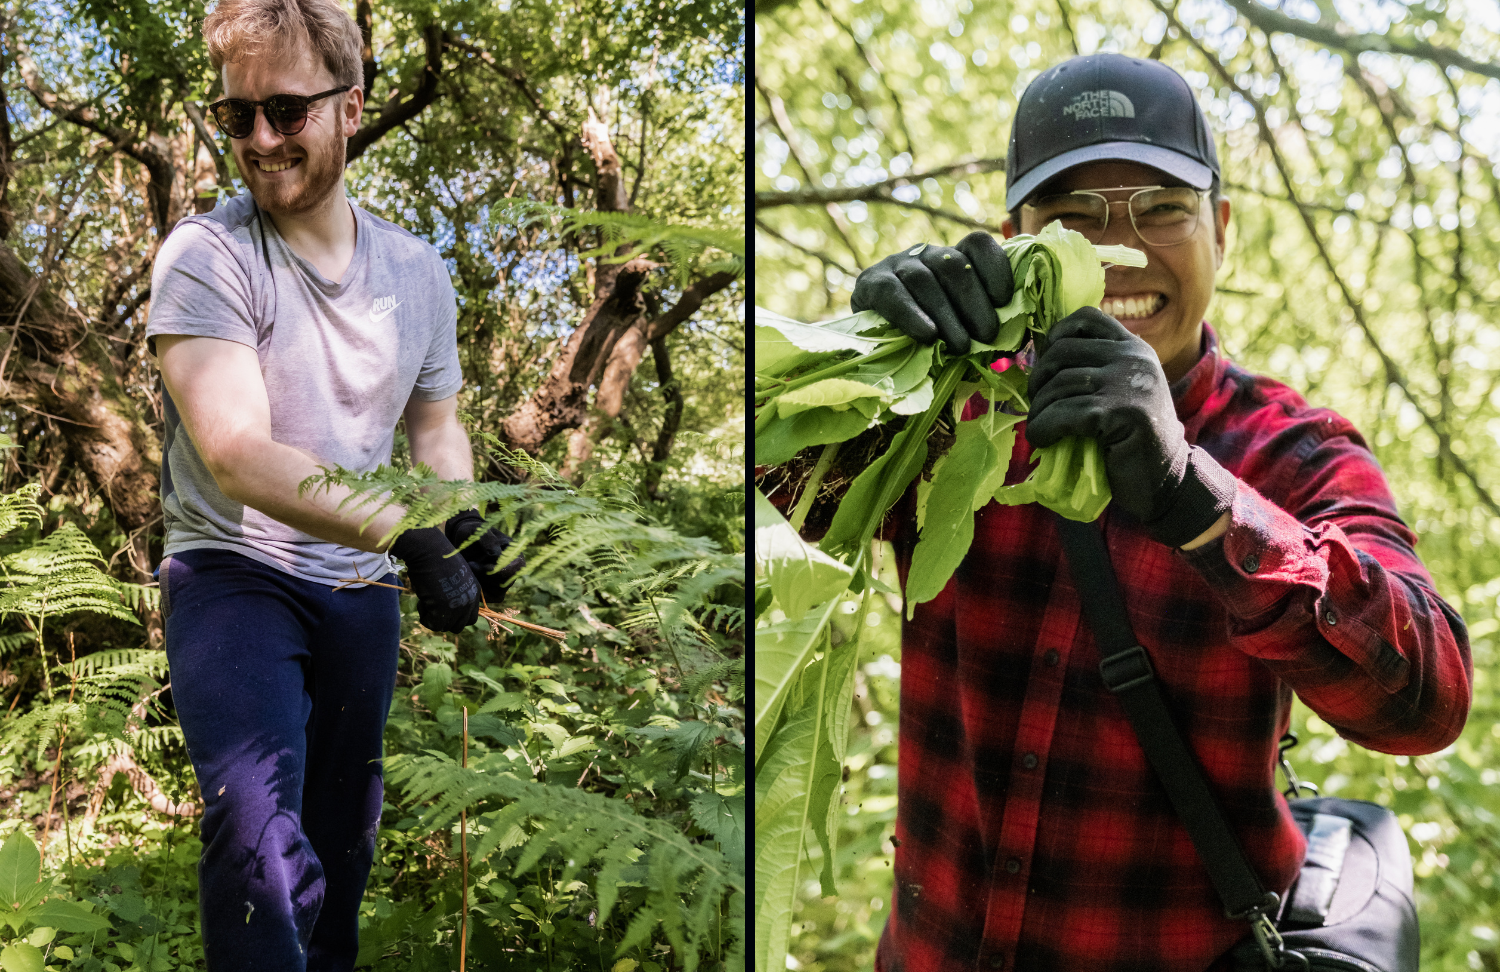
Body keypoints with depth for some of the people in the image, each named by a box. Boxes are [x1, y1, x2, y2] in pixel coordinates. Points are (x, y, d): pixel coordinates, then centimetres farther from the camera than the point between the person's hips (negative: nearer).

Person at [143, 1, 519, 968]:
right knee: (262, 840, -27)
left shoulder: (418, 271, 3)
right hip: (233, 574, -5)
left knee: (343, 848, 18)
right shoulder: (206, 257, -14)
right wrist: (405, 532, -36)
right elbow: (237, 454, -24)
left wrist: (467, 519, -6)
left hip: (362, 593, 5)